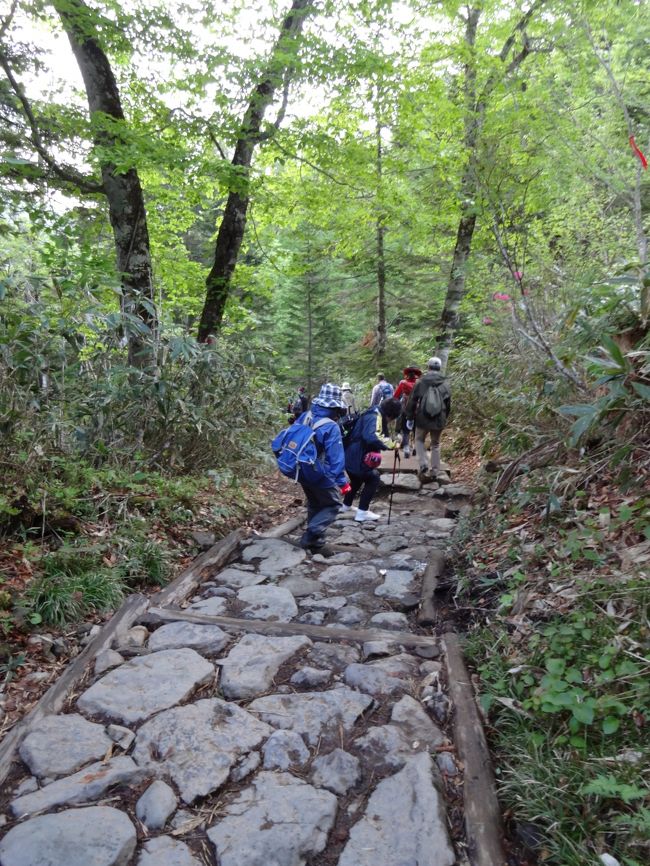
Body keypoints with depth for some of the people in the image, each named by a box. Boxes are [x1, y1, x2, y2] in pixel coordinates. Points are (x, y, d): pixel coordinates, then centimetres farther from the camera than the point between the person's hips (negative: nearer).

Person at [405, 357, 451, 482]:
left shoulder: (420, 382, -5)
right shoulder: (445, 384, 3)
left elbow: (412, 401, -3)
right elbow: (448, 404, 10)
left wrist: (409, 418, 6)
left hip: (423, 418, -2)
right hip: (439, 420, 2)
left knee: (419, 440, 18)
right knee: (435, 444, 14)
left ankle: (423, 466, 0)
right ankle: (434, 472, 15)